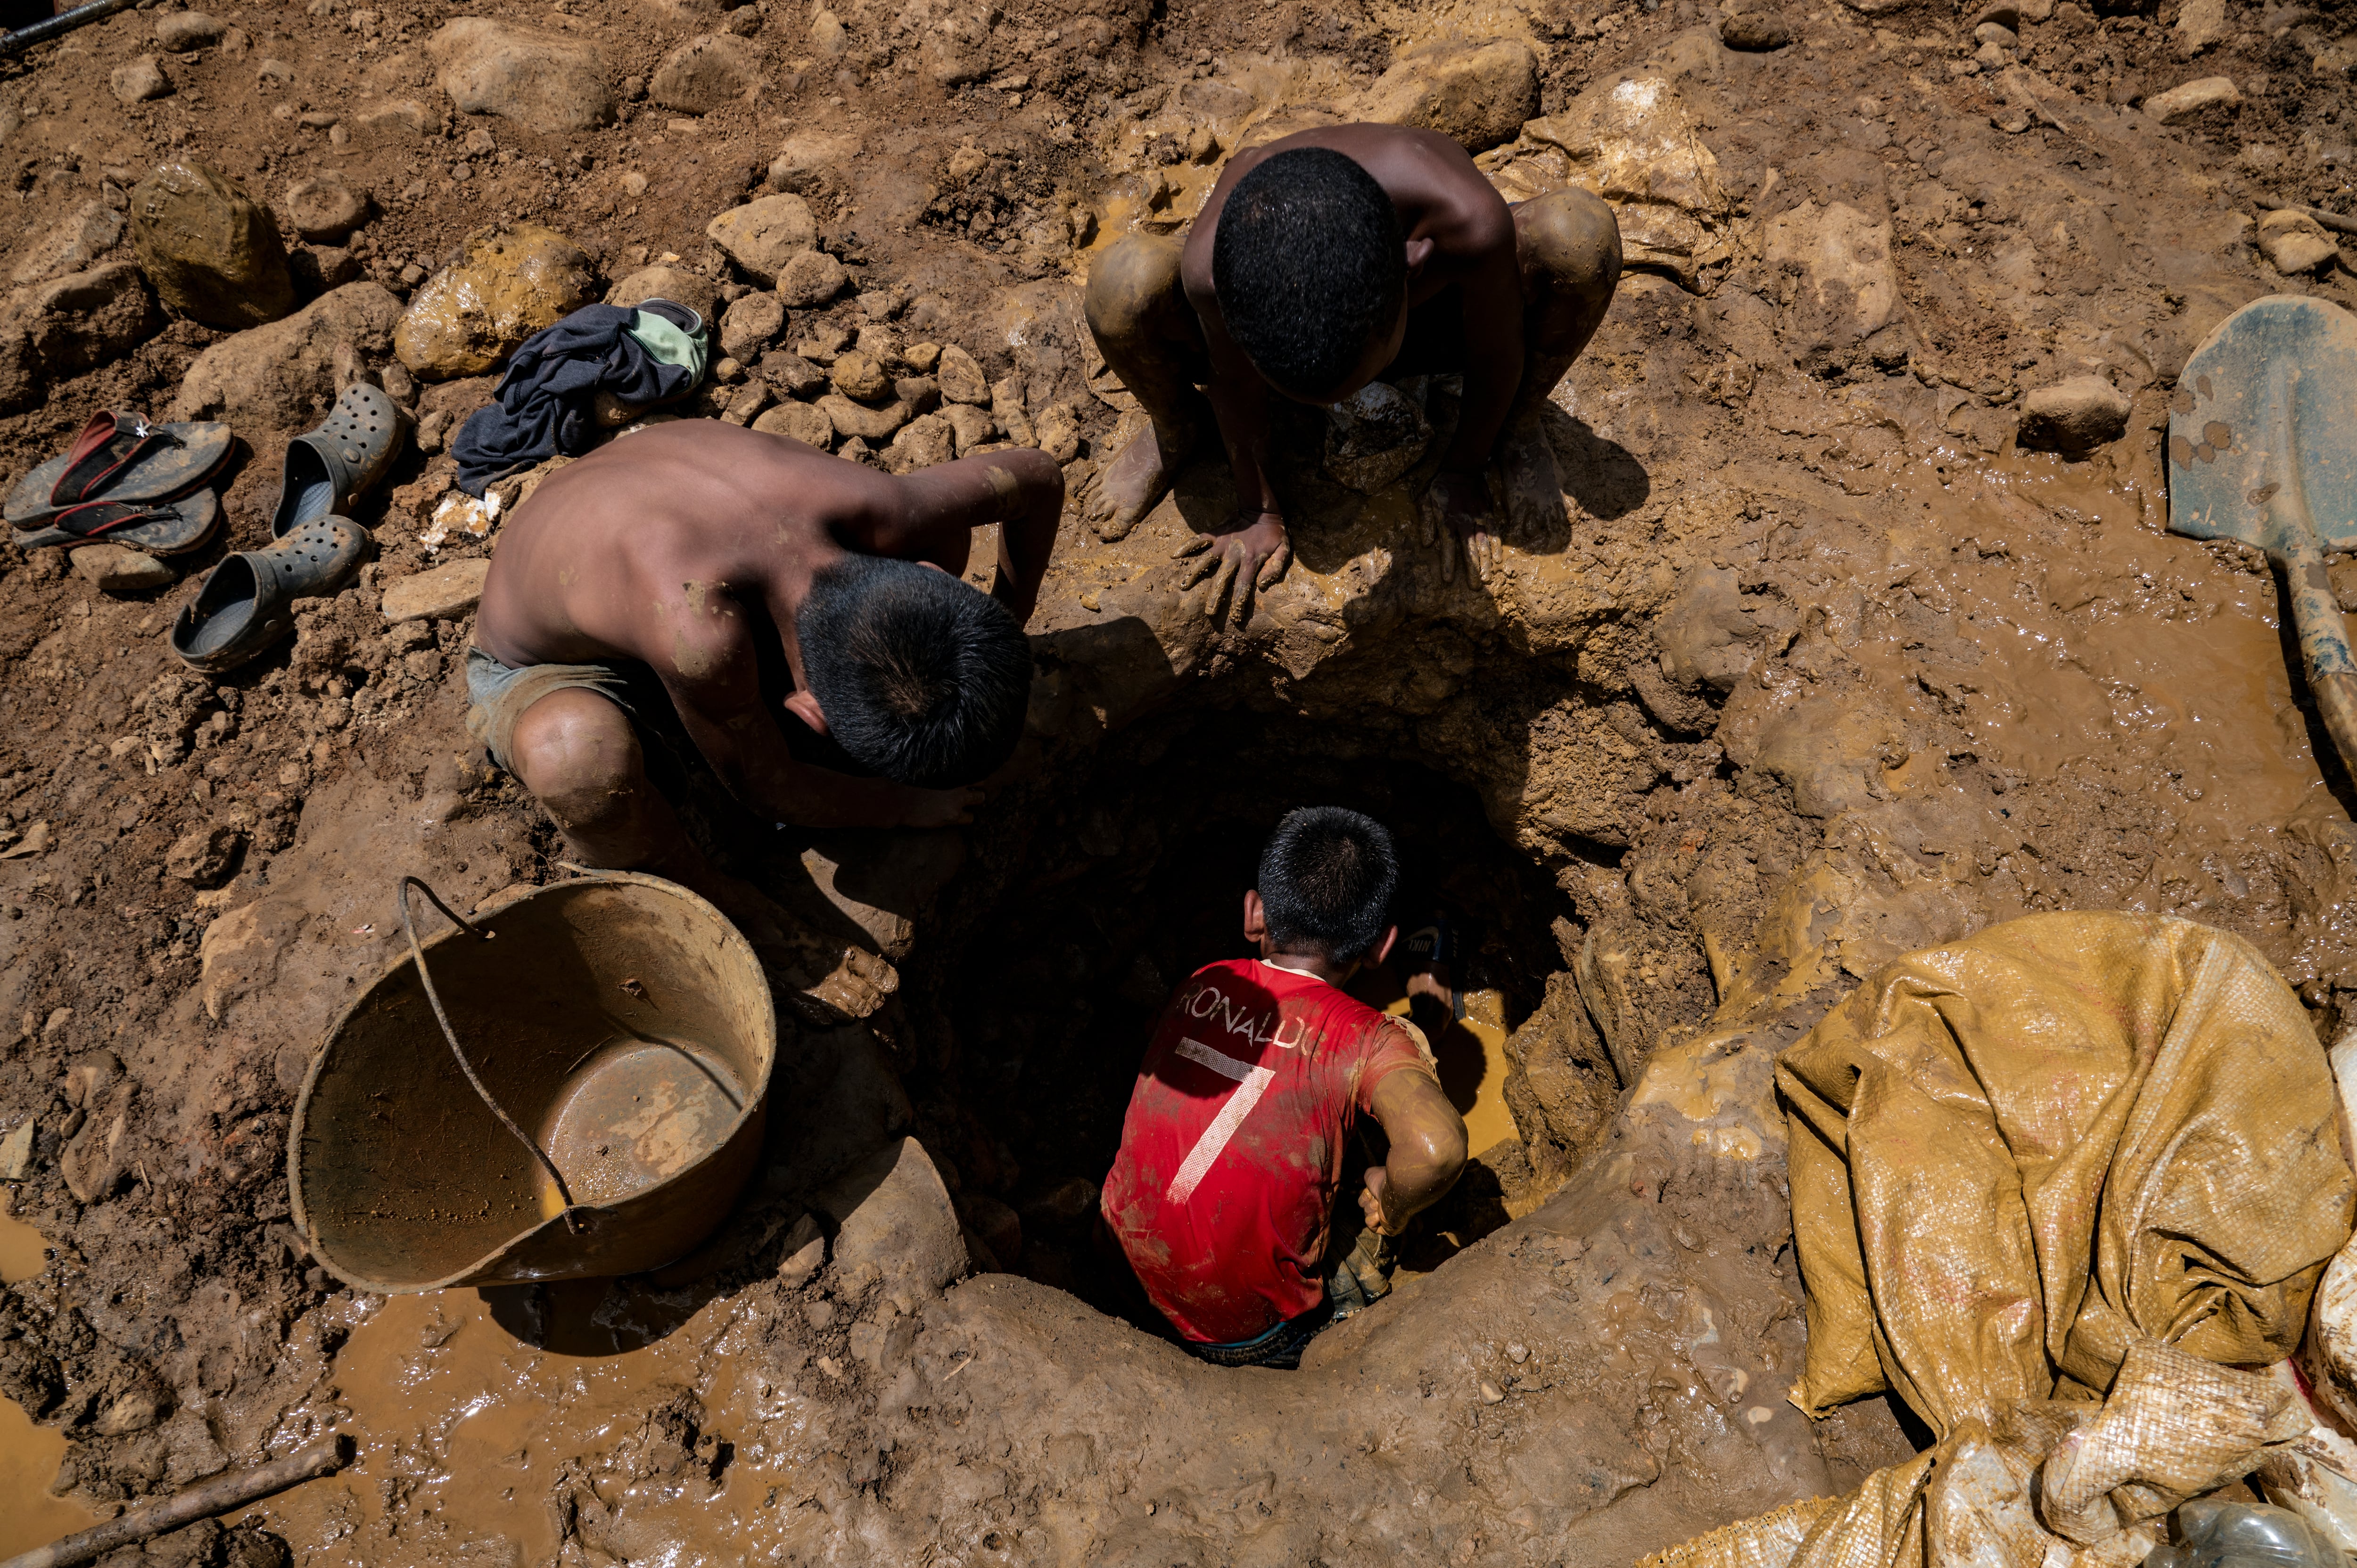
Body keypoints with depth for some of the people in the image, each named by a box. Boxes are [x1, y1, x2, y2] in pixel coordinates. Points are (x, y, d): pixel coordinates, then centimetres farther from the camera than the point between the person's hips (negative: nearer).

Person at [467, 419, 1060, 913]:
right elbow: (764, 789, -27)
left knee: (945, 535, -9)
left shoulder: (875, 512, -33)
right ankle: (699, 891, -7)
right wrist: (913, 808, -13)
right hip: (542, 675, -5)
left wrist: (1009, 625, -3)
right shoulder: (702, 637, -49)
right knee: (582, 758, -43)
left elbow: (1040, 476, -12)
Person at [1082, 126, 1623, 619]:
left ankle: (1517, 426, 2)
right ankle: (1177, 430, 5)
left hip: (1433, 324, 1)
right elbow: (1234, 385, -19)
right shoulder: (1212, 263, -41)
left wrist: (1462, 475, -8)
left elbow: (1495, 357, -22)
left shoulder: (1470, 221, -44)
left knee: (1584, 233, -30)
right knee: (1123, 286, -32)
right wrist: (1257, 510, -6)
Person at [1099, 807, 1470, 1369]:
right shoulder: (1366, 1039, -21)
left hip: (1126, 1258, 3)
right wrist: (1389, 1205, -17)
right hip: (1246, 1336, -2)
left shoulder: (1202, 985, -7)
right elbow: (1438, 1147, -38)